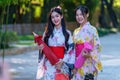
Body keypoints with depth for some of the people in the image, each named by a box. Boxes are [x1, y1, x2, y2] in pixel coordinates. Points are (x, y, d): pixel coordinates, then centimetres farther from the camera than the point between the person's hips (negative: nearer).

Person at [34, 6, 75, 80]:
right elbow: (43, 48, 13)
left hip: (62, 66, -1)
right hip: (49, 66, 1)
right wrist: (41, 48, -10)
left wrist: (62, 61, -12)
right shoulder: (47, 32, 7)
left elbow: (70, 50, -1)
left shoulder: (67, 33, 3)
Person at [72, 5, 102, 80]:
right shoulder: (76, 31, 13)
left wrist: (89, 54, -25)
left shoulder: (92, 29, -6)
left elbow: (97, 47, -9)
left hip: (88, 64, -6)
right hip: (78, 63, 6)